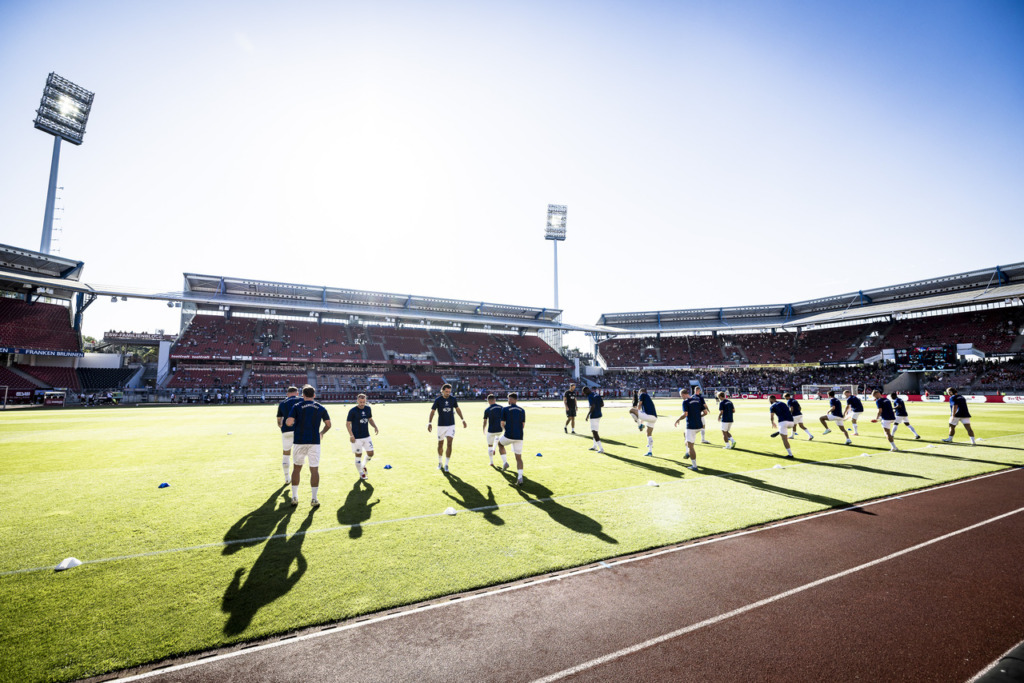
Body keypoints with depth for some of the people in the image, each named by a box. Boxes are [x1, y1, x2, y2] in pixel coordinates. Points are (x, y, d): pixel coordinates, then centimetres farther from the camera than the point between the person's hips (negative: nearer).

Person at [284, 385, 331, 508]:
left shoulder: (297, 406, -1)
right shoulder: (320, 408, 5)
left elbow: (289, 422, -12)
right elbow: (328, 424, 9)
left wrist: (287, 422, 12)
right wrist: (322, 433, 28)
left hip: (299, 441, 0)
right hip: (314, 442, 0)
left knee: (297, 468, 16)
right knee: (314, 469, 4)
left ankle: (294, 497, 19)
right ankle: (314, 499, 4)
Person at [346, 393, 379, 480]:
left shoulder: (368, 409, 4)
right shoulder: (353, 411, -11)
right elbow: (348, 423, -9)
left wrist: (375, 427, 1)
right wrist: (351, 435, -19)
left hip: (366, 436, 5)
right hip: (356, 437, -5)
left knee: (370, 453, 3)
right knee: (358, 455, 3)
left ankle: (364, 465, 32)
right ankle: (361, 473, 20)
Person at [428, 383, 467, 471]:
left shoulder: (453, 399, 0)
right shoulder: (437, 400, -7)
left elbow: (457, 409, 14)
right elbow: (432, 411, -6)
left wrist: (462, 420, 15)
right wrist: (429, 423, -16)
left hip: (451, 425, 1)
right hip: (441, 425, -1)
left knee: (449, 444, -10)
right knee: (440, 445, 10)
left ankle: (446, 465, -2)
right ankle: (440, 463, 32)